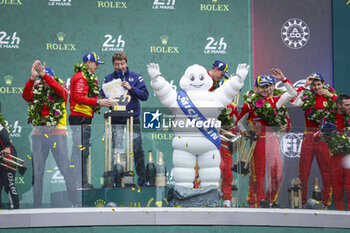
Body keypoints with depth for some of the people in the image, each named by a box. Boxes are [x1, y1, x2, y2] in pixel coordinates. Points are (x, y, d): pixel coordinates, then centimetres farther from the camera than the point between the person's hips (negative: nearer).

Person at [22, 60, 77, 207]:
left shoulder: (61, 89, 6)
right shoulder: (36, 91, 12)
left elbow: (60, 90, -18)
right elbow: (26, 96, -8)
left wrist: (43, 75, -22)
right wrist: (33, 77, -21)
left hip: (57, 133, -3)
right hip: (39, 134, 3)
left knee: (66, 170, -5)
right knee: (37, 172, 5)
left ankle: (75, 203, 0)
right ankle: (37, 206, 10)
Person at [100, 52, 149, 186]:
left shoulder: (135, 77, 5)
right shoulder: (108, 79, 8)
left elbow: (145, 95, -1)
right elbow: (102, 96, 5)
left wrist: (131, 88, -14)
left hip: (133, 119, -1)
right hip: (116, 121, 1)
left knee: (137, 150, 0)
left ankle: (142, 179, 8)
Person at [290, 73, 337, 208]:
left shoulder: (330, 95, 6)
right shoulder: (307, 96, 6)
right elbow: (294, 102, -11)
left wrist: (330, 95, -15)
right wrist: (304, 86, -8)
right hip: (309, 135, 1)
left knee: (326, 168, 1)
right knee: (304, 167, 2)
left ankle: (326, 200, 9)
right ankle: (302, 200, 11)